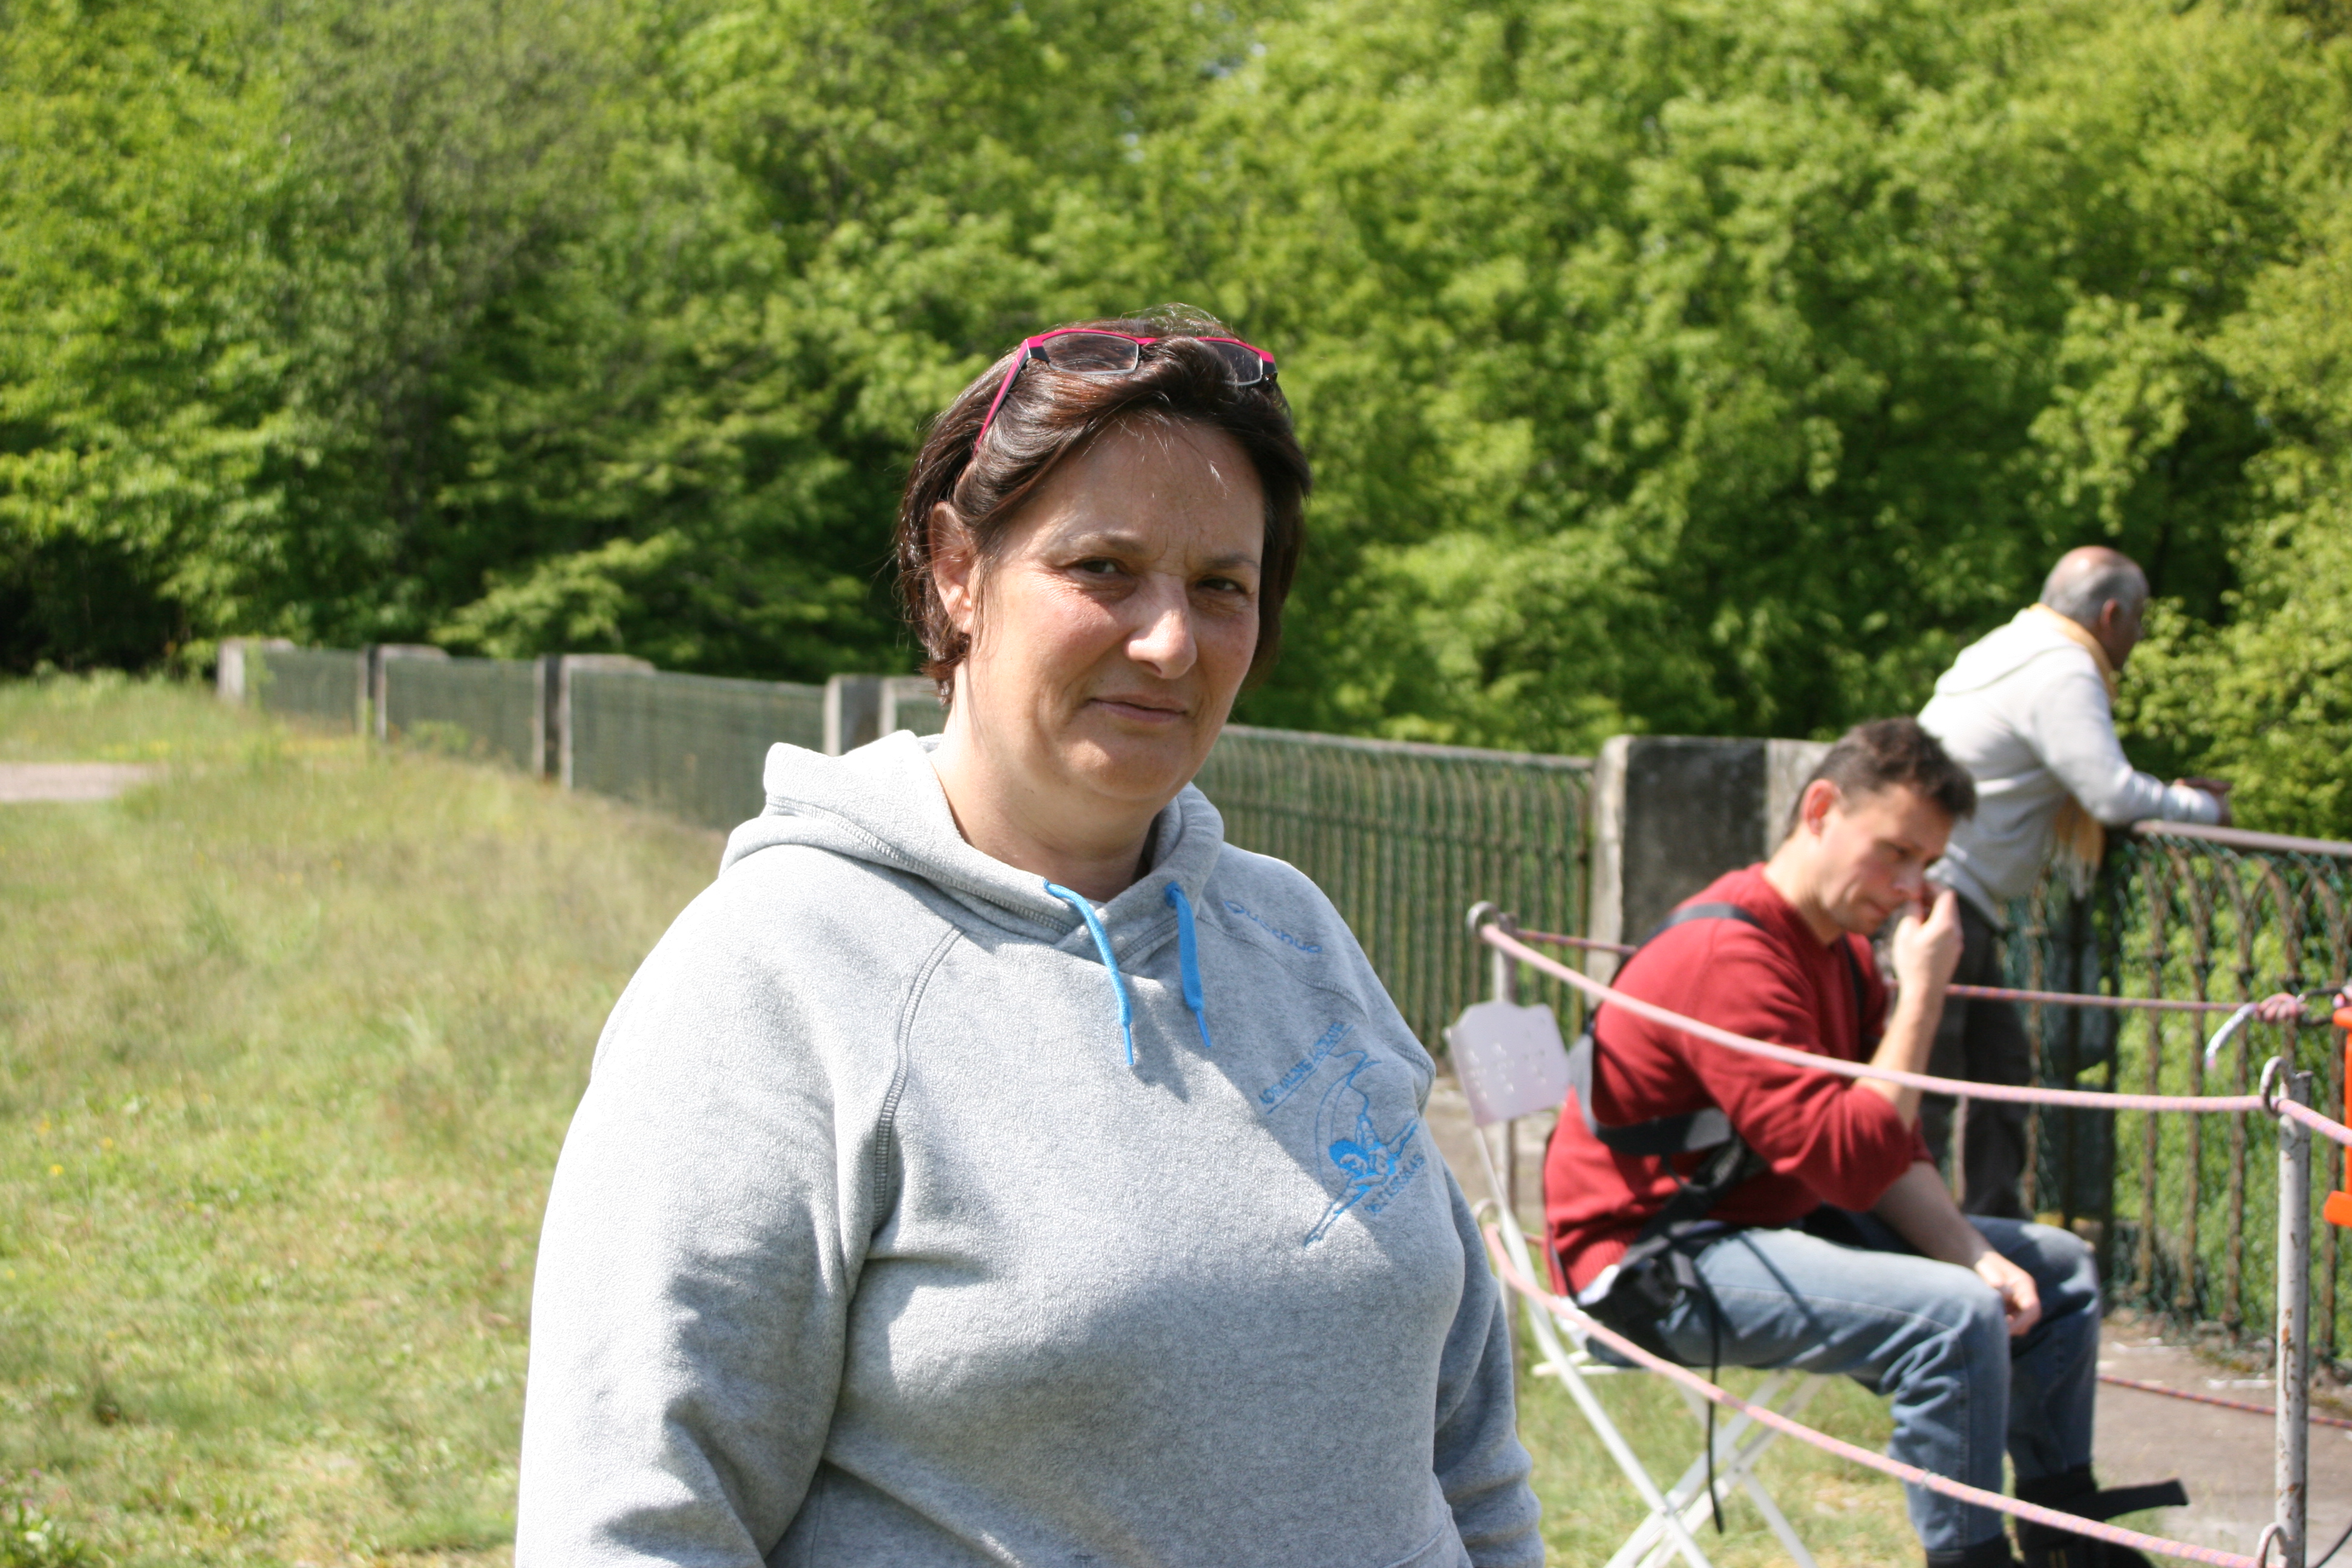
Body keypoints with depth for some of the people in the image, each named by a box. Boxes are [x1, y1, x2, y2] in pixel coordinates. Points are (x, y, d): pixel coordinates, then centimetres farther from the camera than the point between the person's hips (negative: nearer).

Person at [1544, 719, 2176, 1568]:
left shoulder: (1844, 951, 10)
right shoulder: (1728, 956, -24)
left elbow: (1890, 1150, 9)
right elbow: (1849, 1163, -29)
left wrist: (1974, 1253, -9)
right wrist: (1921, 995, -24)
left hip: (1770, 1221, 11)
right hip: (1651, 1258, -11)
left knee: (2056, 1269, 12)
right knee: (1955, 1316, -30)